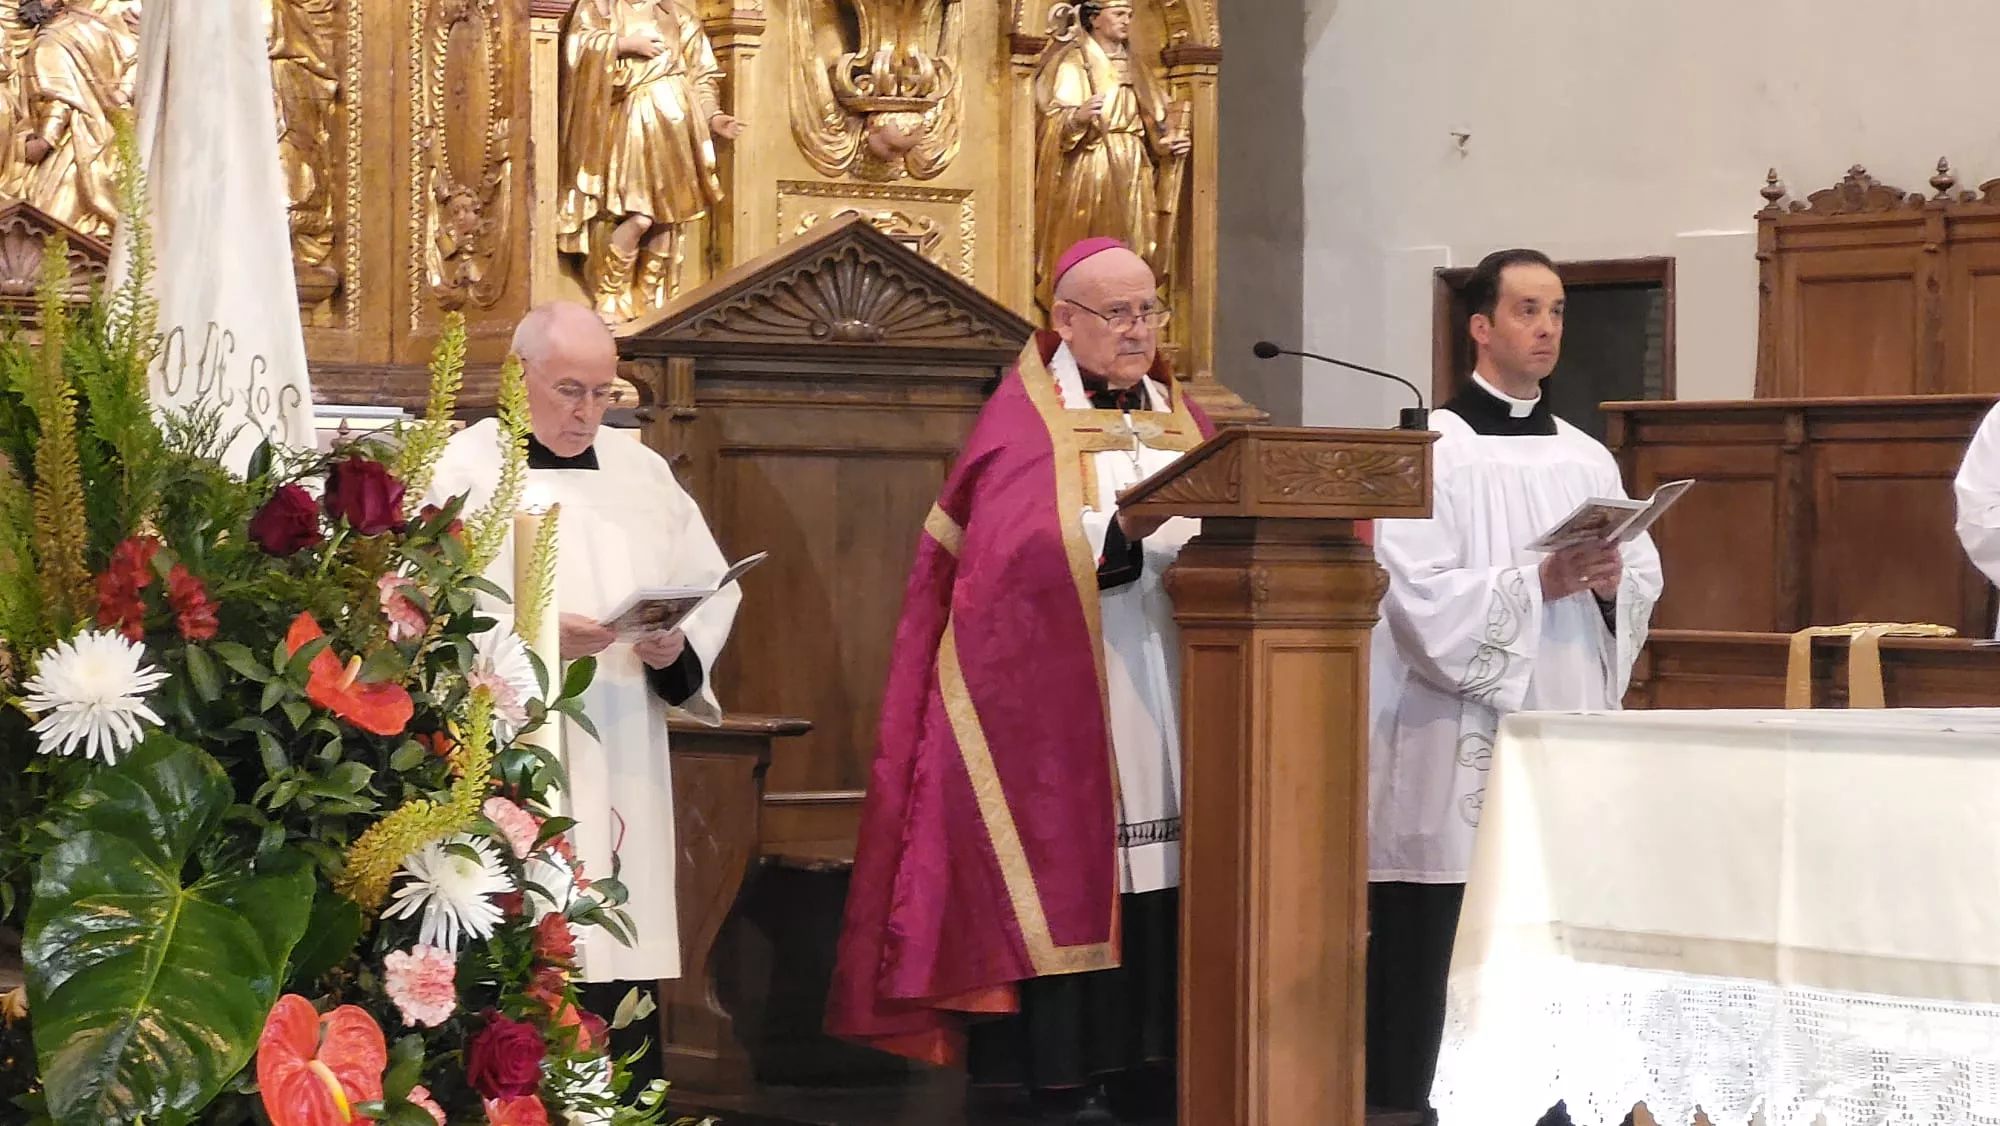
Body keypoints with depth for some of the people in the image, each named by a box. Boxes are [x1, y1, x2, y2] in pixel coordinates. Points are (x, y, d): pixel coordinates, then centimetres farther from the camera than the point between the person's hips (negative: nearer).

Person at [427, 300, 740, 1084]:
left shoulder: (642, 472, 16)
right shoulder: (464, 469, 1)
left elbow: (713, 588, 14)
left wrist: (681, 645, -6)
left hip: (623, 772, 5)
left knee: (620, 977, 2)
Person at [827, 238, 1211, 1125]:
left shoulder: (1183, 420, 18)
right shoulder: (1024, 421, 1)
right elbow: (1011, 560, -13)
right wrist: (1122, 533, -26)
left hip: (1175, 707, 5)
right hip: (1059, 709, -5)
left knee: (1164, 888, -1)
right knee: (1070, 881, -10)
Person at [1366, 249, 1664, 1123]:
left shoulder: (1590, 460, 14)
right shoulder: (1431, 450, -2)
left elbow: (1646, 584, 13)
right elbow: (1421, 598, -12)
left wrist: (1611, 581, -9)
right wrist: (1541, 581, -19)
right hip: (1460, 746, -5)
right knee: (1434, 955, -6)